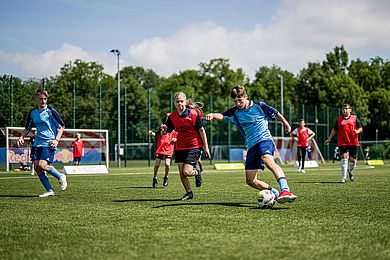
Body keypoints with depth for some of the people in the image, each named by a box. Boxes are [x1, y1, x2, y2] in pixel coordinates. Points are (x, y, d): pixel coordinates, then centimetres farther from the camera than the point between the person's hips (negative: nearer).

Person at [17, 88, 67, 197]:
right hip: (37, 143, 6)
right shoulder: (32, 112, 10)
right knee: (36, 167, -4)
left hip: (49, 143, -6)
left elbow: (62, 126, -3)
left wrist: (56, 140, -13)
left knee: (42, 165, -21)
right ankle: (49, 190, 5)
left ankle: (61, 177, 4)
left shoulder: (51, 111, -6)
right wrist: (21, 137, 5)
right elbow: (27, 128, 23)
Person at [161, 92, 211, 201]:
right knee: (181, 173, 3)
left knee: (186, 172, -16)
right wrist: (164, 128, -18)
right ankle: (189, 193, 24)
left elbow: (201, 130, -7)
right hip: (180, 147, 5)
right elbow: (168, 130, 7)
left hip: (194, 146, -5)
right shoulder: (172, 116, -1)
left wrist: (206, 147, -6)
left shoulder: (193, 114, -13)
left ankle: (197, 172, 19)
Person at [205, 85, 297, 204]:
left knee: (267, 160, -39)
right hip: (251, 145, 6)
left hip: (264, 139, -6)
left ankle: (286, 190, -54)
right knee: (250, 181, -2)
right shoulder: (236, 111, 7)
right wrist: (213, 115, -32)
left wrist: (286, 125, 24)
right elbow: (222, 116, -10)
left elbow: (276, 114, 13)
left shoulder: (259, 106, -1)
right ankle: (276, 193, 12)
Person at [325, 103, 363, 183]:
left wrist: (357, 131, -16)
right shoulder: (339, 119, 11)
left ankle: (350, 172, 35)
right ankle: (343, 178, -13)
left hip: (353, 143, 0)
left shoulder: (355, 118, 7)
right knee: (344, 158, -13)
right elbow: (334, 130, 19)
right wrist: (329, 139, 14)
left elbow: (360, 128, 6)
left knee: (352, 159, 2)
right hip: (342, 143, 0)